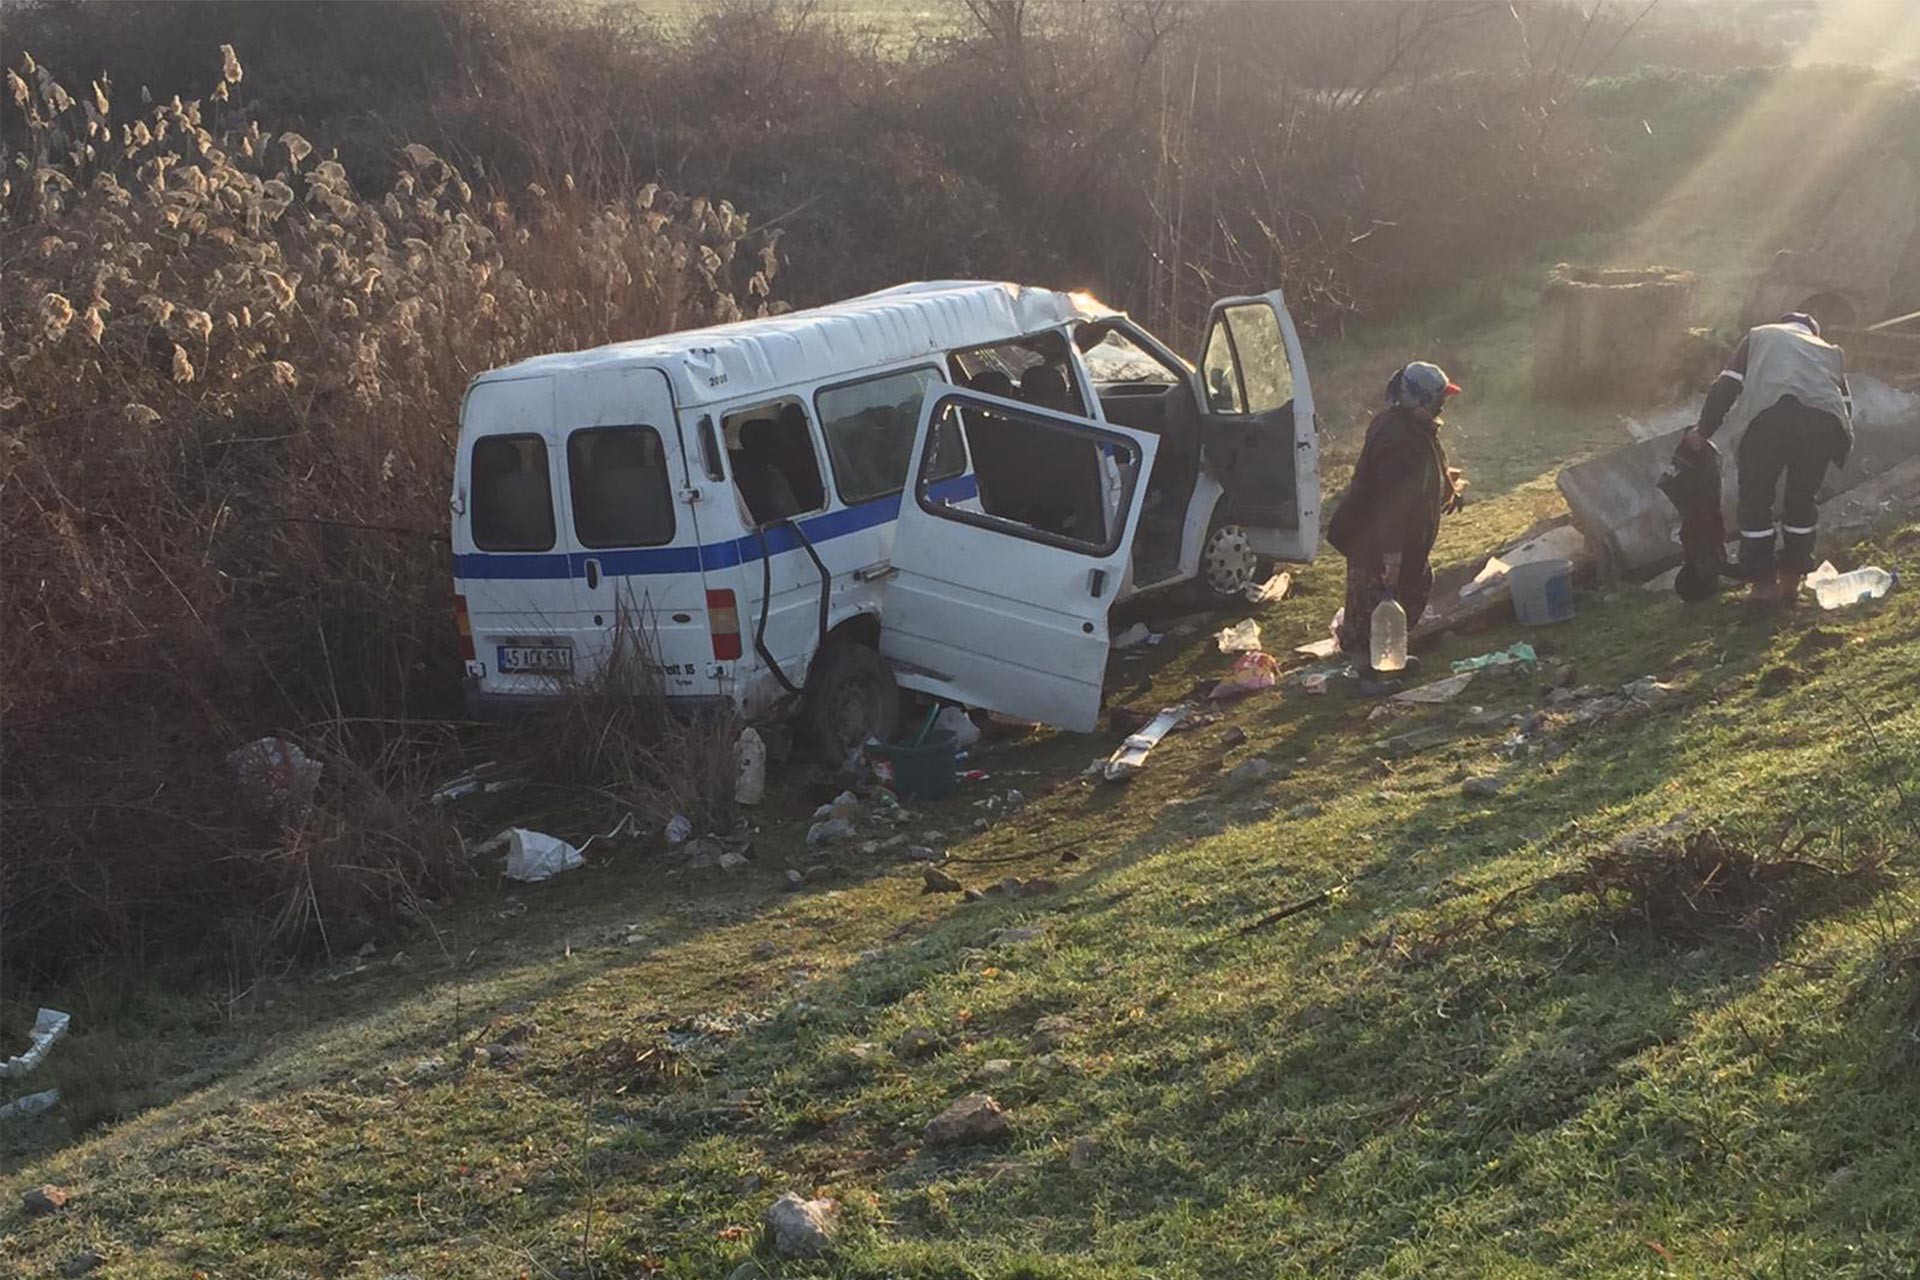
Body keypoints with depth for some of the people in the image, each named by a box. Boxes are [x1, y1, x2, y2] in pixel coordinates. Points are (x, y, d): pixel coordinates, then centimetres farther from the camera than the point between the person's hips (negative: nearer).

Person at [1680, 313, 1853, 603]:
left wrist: (1702, 431, 23)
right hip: (1825, 421, 3)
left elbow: (1727, 385, 18)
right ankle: (1791, 581, 22)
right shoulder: (1830, 351, 36)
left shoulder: (1760, 335, 30)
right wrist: (1840, 448, 35)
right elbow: (1846, 403, 25)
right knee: (1802, 501, 21)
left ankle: (1764, 582, 12)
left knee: (1755, 501, 12)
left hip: (1771, 414, -3)